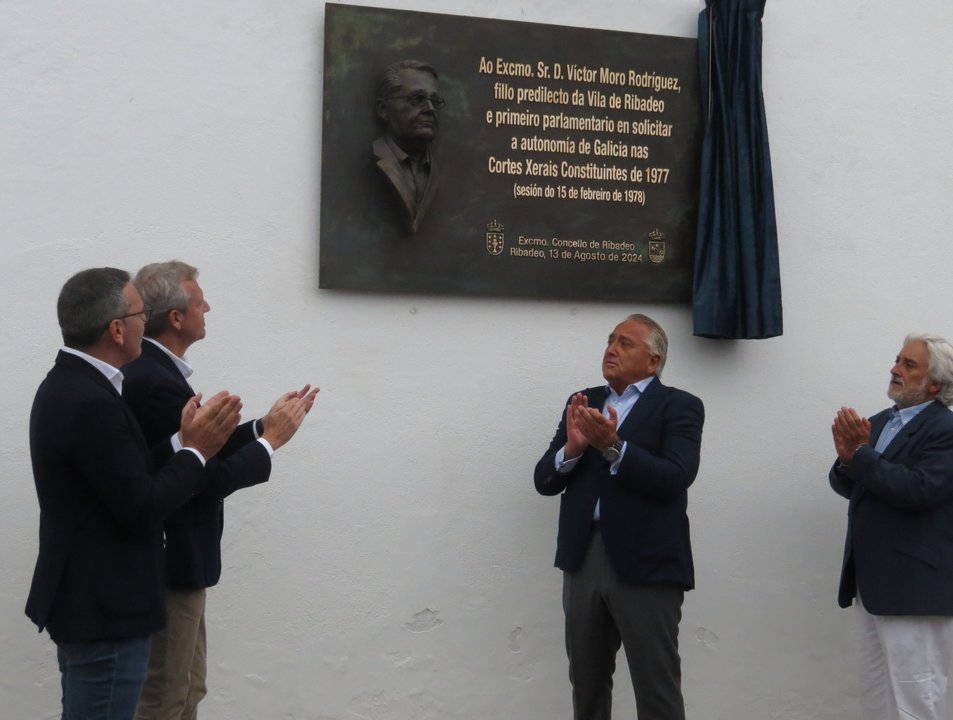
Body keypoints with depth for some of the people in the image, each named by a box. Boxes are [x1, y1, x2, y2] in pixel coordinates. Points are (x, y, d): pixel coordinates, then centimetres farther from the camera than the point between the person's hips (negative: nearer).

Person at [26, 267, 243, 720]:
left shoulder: (69, 385, 7)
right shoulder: (90, 403, -24)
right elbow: (140, 509, -23)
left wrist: (184, 441, 1)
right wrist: (195, 451, -11)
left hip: (85, 598, 10)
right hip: (103, 609, -10)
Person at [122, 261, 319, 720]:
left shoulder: (148, 369, 7)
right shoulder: (156, 382, -24)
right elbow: (204, 481, -23)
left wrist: (263, 427, 5)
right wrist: (270, 442, -12)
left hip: (171, 559, 10)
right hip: (170, 563, -10)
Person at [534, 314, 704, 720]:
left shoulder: (678, 407, -1)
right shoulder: (584, 402, 13)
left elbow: (675, 477, -17)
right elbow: (544, 480, 8)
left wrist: (613, 447, -26)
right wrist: (572, 447, -12)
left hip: (646, 564, -5)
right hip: (583, 558, 5)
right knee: (586, 685, 16)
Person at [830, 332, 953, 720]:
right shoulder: (880, 422, 12)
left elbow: (919, 489, -25)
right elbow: (847, 486, 9)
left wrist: (860, 454, -22)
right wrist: (848, 457, -12)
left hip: (915, 586, -8)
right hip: (871, 582, 8)